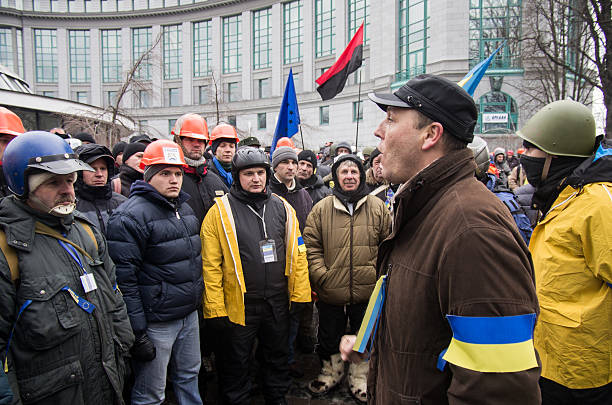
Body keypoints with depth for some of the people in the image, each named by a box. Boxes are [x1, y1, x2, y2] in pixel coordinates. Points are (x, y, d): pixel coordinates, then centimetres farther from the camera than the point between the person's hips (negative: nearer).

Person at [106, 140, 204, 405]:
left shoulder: (185, 209, 10)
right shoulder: (130, 216, -17)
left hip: (189, 314, 8)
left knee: (189, 377, 23)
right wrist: (137, 333, -18)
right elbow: (124, 279, -19)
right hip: (156, 322, -7)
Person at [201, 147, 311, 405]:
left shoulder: (282, 208, 3)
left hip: (278, 303, 4)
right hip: (238, 305, -3)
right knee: (236, 365, 14)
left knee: (277, 359, 22)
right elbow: (210, 264, -10)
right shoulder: (220, 211, -9)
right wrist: (215, 309, -13)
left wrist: (300, 294, 3)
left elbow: (296, 253, 6)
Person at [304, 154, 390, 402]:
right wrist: (320, 275, -11)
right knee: (330, 338, 19)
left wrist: (379, 272, -4)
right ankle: (330, 373, 44)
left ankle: (360, 379, 42)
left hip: (367, 292, 1)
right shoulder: (321, 209, -2)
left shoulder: (377, 207, 1)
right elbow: (311, 246, -2)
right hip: (330, 292, 0)